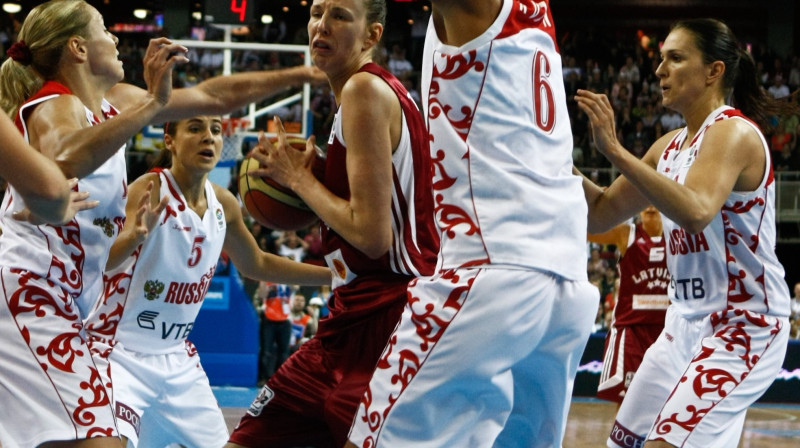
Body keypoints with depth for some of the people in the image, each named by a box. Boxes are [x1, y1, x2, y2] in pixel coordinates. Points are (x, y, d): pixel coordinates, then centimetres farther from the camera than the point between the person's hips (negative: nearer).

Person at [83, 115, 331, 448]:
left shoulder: (223, 204, 2)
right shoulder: (150, 190, -17)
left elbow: (257, 264, 20)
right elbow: (103, 261, -31)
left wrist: (335, 276, 15)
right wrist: (135, 235, -53)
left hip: (178, 359, 7)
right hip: (120, 354, -7)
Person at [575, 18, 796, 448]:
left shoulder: (733, 132, -14)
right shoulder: (670, 145, 12)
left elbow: (696, 212, -33)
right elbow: (601, 214, 16)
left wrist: (615, 151, -32)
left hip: (743, 324, -9)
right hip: (686, 322, 9)